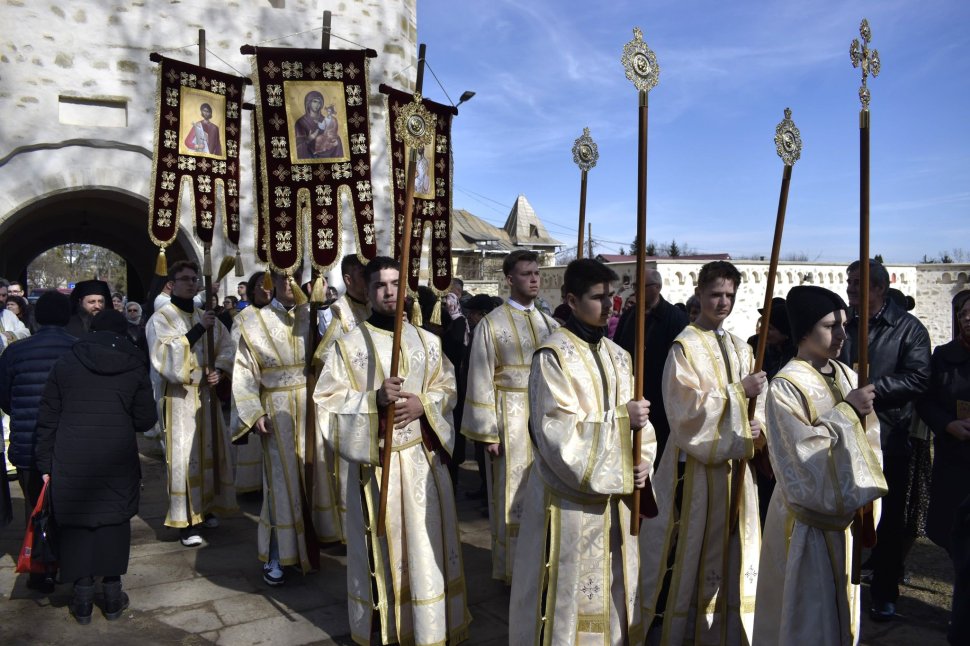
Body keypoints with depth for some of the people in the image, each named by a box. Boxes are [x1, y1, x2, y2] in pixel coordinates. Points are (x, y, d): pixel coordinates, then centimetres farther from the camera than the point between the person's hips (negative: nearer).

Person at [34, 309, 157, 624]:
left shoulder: (65, 363, 2)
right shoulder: (134, 367, -1)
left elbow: (47, 418, 3)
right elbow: (146, 420, 0)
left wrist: (46, 464, 8)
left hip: (70, 462, 0)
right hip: (117, 462, 0)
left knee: (76, 523, 9)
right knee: (114, 522, 11)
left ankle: (83, 597, 16)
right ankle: (112, 595, 19)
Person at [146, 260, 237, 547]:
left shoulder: (205, 316, 11)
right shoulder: (161, 318, -7)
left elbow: (227, 347, 10)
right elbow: (165, 354, -21)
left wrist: (219, 370, -9)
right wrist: (198, 329, -24)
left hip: (207, 393, 6)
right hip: (179, 395, -6)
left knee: (210, 449, 11)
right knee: (183, 455, -6)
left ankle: (205, 507, 27)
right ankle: (185, 521, 0)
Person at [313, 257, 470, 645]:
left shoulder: (427, 341, 6)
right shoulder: (348, 346, -5)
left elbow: (448, 387, 10)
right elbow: (327, 402, -8)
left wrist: (423, 404, -11)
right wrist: (375, 399, -22)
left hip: (424, 456, 3)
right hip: (375, 461, -3)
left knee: (426, 543, 11)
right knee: (382, 548, 7)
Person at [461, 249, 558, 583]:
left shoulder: (549, 323, 8)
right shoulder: (492, 324, -5)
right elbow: (482, 380, -7)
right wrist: (487, 432, -9)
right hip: (510, 418, -4)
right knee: (512, 494, 5)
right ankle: (511, 570, 21)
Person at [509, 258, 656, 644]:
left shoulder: (617, 356, 8)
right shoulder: (553, 356, -14)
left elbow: (637, 417, 11)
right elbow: (559, 431, -21)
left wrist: (642, 460, -6)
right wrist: (619, 417, -19)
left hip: (614, 494, 7)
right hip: (569, 496, -7)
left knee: (612, 588, 19)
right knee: (568, 593, 6)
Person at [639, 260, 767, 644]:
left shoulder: (740, 349, 10)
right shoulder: (684, 346, -11)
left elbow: (756, 400, 12)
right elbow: (686, 407, -18)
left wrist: (757, 428, -8)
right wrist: (737, 391, -20)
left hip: (735, 462, 6)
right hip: (695, 461, -6)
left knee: (728, 546, 14)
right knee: (687, 546, 2)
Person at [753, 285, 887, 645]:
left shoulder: (847, 376, 2)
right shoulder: (785, 387, -17)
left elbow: (866, 442, 6)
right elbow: (802, 453, -22)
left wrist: (865, 498, 0)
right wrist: (846, 411, -20)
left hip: (844, 513, 6)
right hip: (807, 519, -6)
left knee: (839, 603, 19)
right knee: (807, 610, 7)